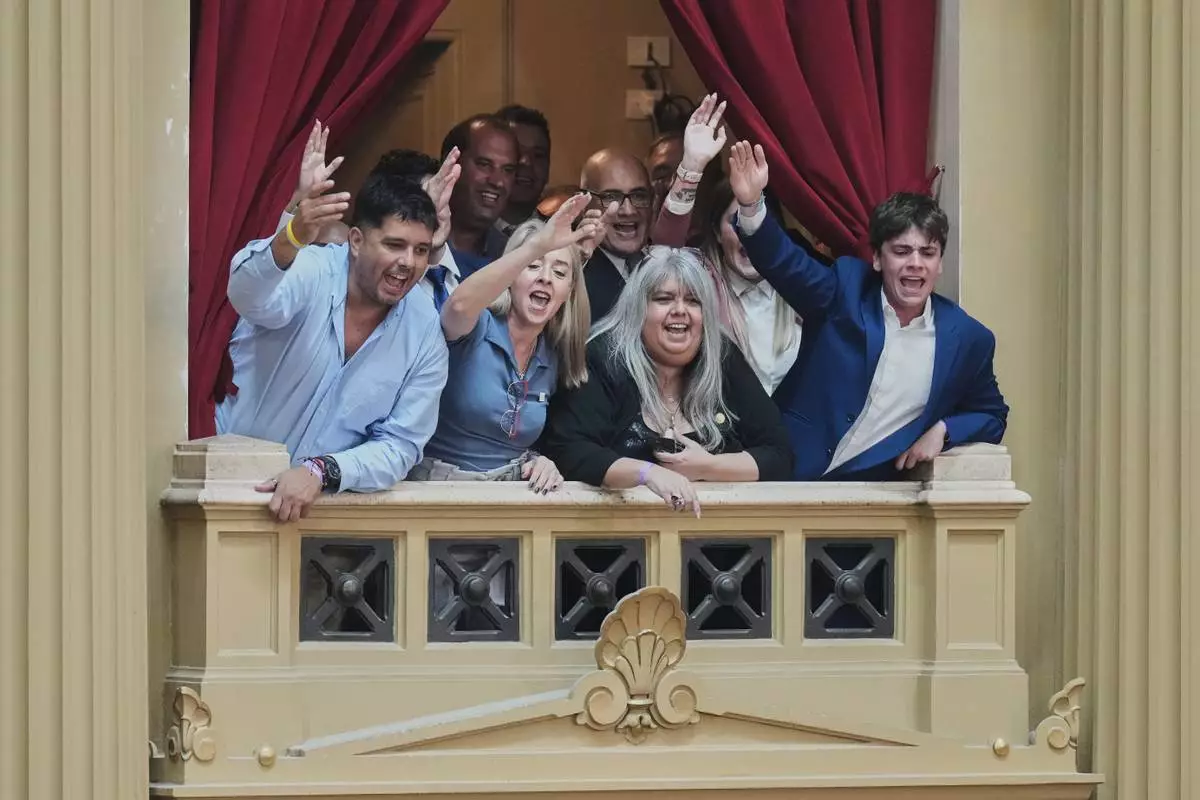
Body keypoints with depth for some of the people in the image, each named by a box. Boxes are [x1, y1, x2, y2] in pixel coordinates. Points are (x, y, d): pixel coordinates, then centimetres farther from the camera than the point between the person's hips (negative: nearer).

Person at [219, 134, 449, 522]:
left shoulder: (425, 335, -1)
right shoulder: (311, 272, -11)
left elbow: (399, 447, -1)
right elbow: (251, 297, -33)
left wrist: (321, 471, -19)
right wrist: (292, 239, -54)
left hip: (320, 497, 4)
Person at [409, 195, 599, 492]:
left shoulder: (555, 359, 9)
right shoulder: (478, 331, -8)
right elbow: (461, 303, -34)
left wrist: (543, 463, -1)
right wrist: (538, 246, -42)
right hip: (438, 487, -5)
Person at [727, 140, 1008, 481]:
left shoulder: (968, 338, 4)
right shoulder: (847, 290, 2)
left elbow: (992, 417, 17)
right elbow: (786, 262, -11)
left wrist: (943, 430, -3)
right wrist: (751, 205, -30)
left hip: (869, 488, 1)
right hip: (793, 471, -1)